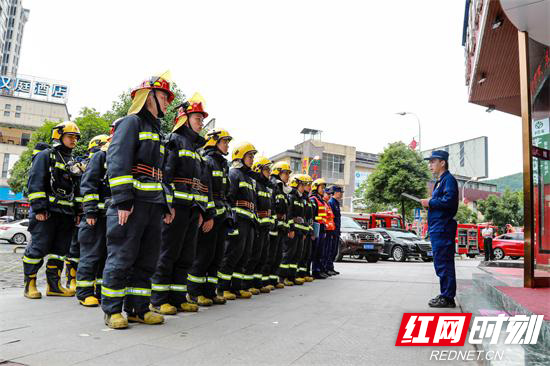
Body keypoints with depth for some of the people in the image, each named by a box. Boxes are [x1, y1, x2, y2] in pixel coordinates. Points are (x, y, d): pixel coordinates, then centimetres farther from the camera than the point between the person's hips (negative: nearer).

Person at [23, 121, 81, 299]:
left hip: (66, 213, 7)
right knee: (38, 248, -4)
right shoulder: (45, 155, 1)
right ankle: (30, 284, 7)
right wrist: (39, 208, -17)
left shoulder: (73, 162, 22)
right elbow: (35, 183, -9)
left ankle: (54, 284, 16)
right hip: (48, 211, -7)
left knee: (60, 250, 9)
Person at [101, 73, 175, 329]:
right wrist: (122, 199, -21)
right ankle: (112, 310, 8)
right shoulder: (131, 122, -1)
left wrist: (166, 205, 19)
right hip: (132, 203, -9)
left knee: (146, 260, 9)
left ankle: (137, 308, 17)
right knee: (121, 258, -3)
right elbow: (118, 162, -13)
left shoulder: (155, 130, 26)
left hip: (154, 205, 9)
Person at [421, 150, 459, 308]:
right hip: (437, 229, 11)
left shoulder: (449, 179, -9)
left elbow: (449, 201, -23)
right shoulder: (439, 181, 22)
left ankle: (447, 298, -2)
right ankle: (445, 295, 23)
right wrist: (429, 204, 9)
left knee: (443, 264, -7)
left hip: (443, 229, -11)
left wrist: (430, 203, -13)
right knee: (441, 264, 15)